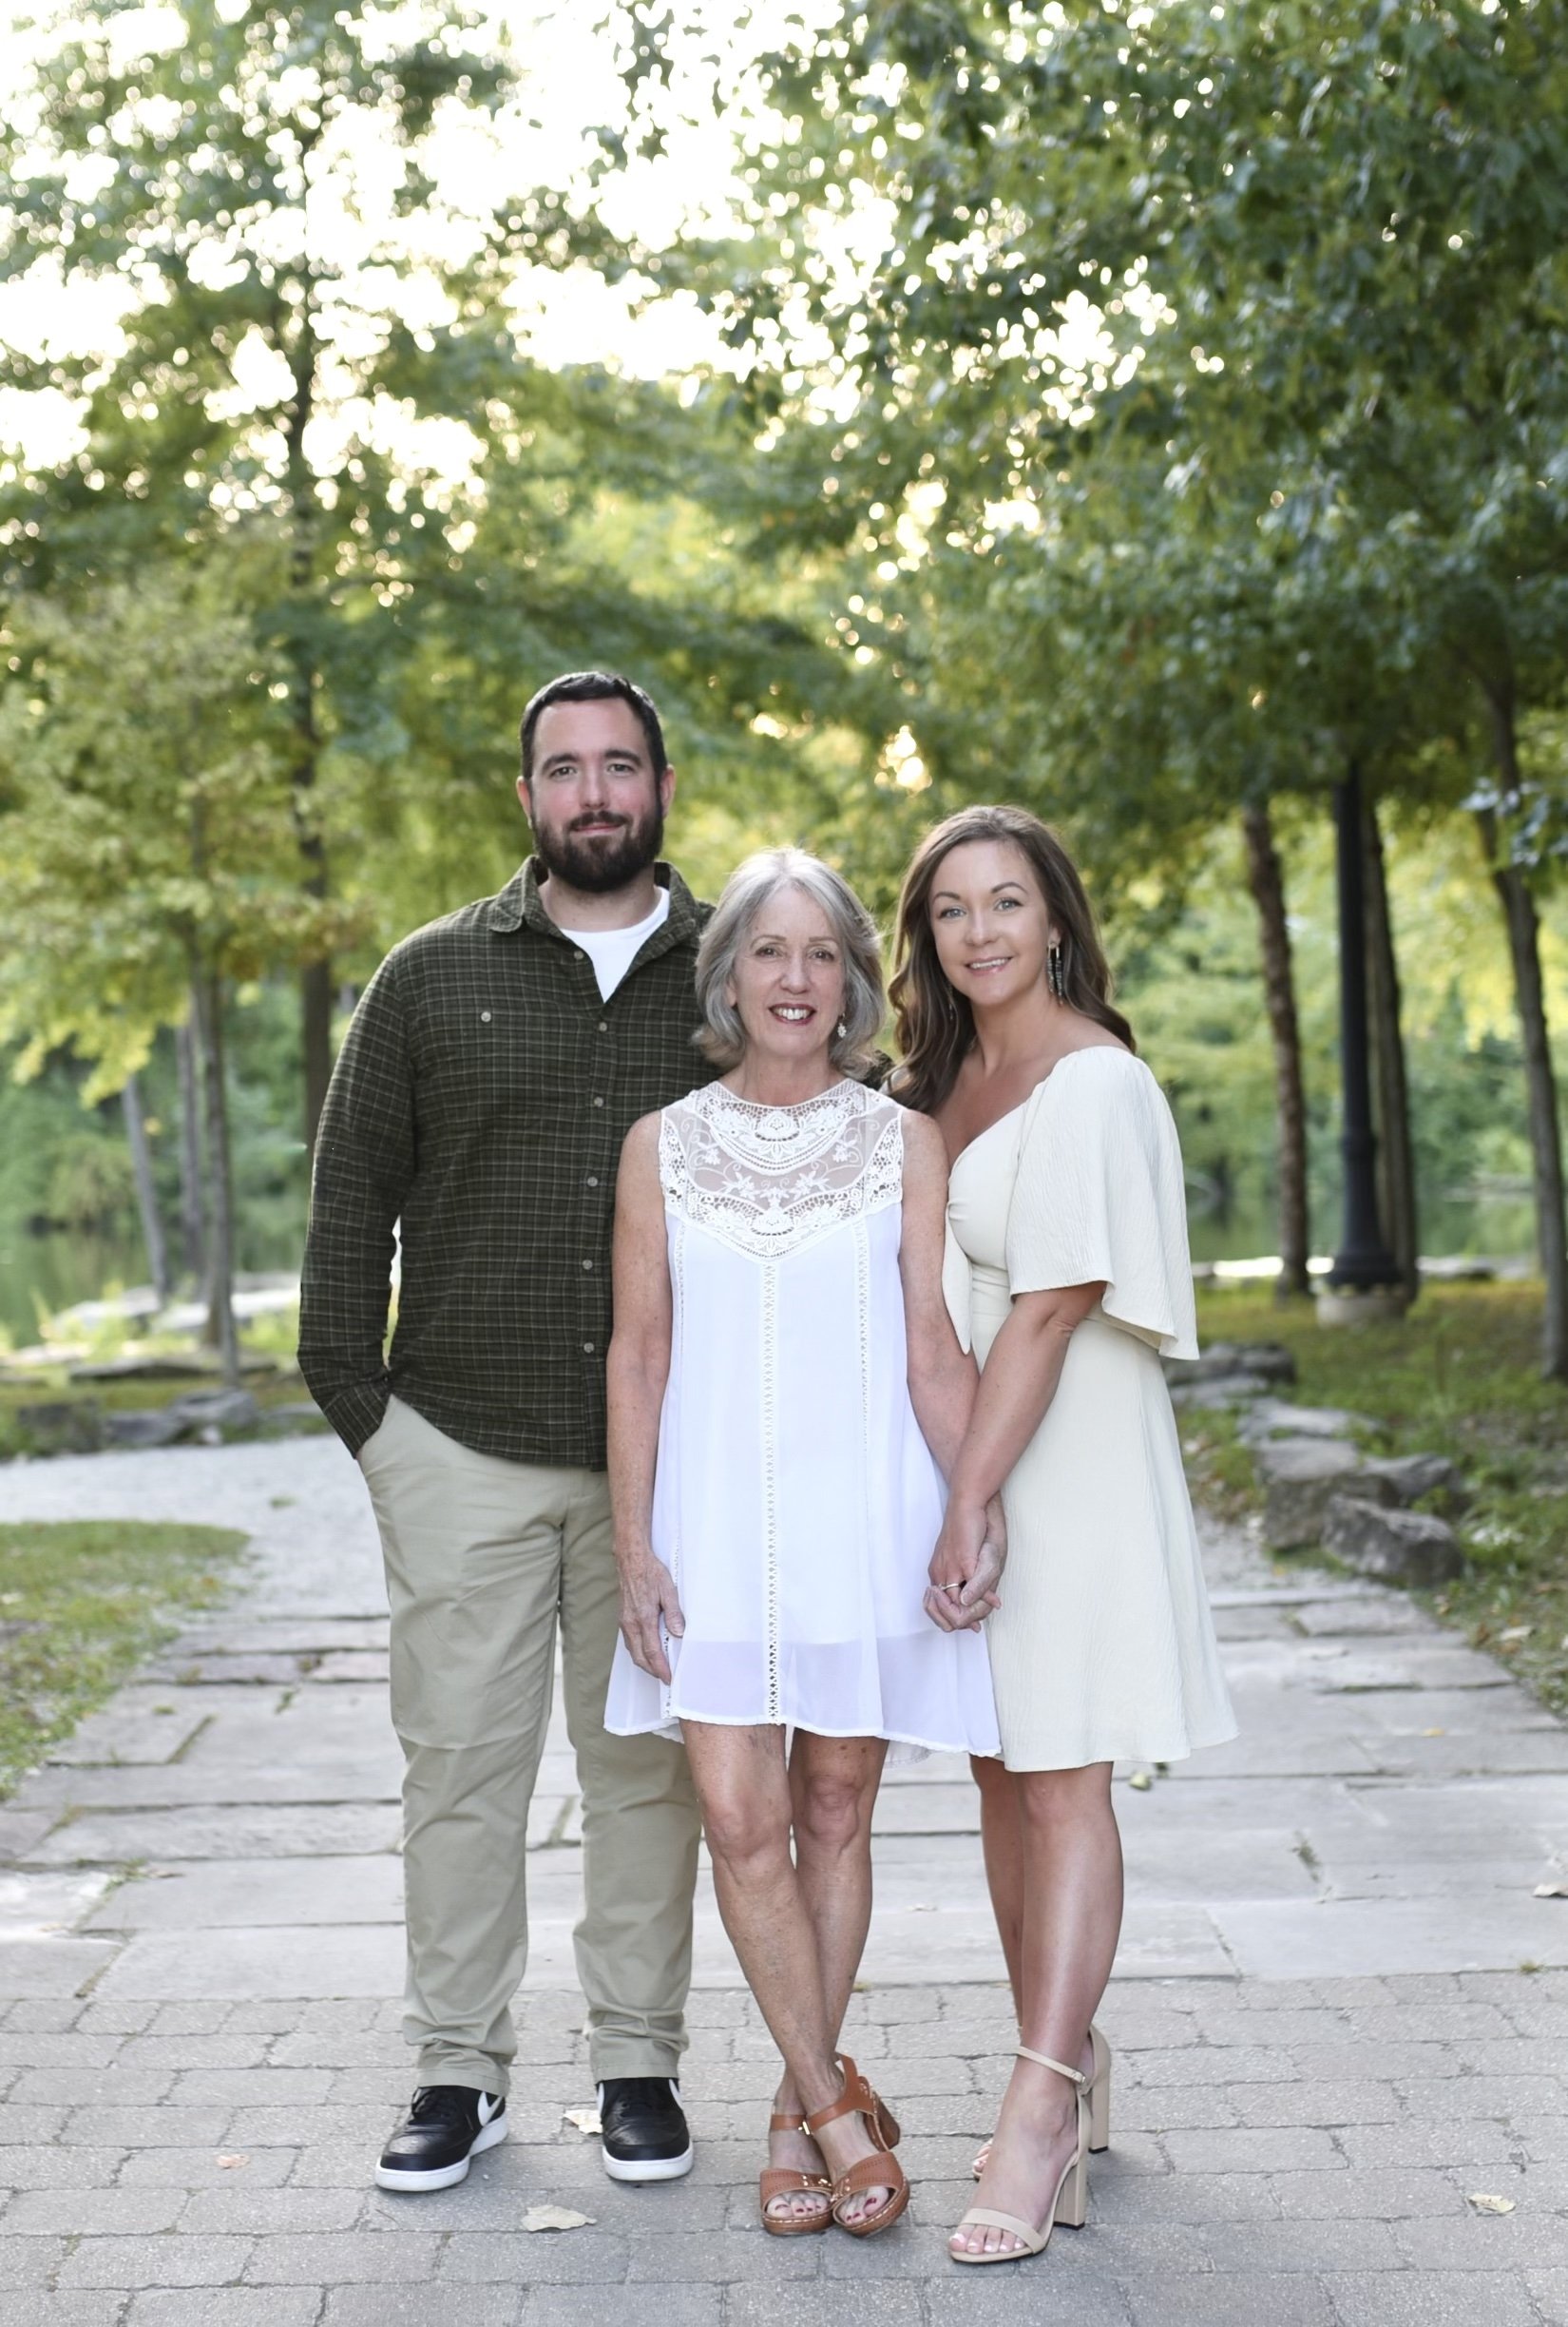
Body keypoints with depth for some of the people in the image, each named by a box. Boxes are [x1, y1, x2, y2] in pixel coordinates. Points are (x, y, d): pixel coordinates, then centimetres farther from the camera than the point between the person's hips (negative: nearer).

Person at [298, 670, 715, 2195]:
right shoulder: (432, 979, 5)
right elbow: (350, 1199, 7)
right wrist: (353, 1407, 1)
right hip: (461, 1449, 0)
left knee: (648, 1764, 9)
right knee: (460, 1762, 5)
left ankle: (637, 2064, 22)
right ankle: (458, 2071, 18)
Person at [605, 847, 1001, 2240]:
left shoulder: (904, 1145, 3)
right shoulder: (663, 1148, 5)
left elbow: (937, 1352, 1)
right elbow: (639, 1354, 5)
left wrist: (981, 1518, -10)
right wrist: (635, 1545, -1)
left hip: (863, 1520, 0)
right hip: (718, 1524, 1)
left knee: (834, 1815, 7)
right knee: (740, 1821, -5)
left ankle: (799, 2109, 22)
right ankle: (837, 2102, 11)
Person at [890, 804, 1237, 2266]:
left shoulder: (1092, 1086, -12)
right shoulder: (936, 1081, 13)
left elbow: (1047, 1312, -18)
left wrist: (971, 1495, -21)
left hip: (1066, 1462, -8)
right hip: (960, 1454, 8)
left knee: (1061, 1781, -6)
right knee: (1003, 1777, 11)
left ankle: (1041, 2116, -4)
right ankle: (1071, 2066, 23)